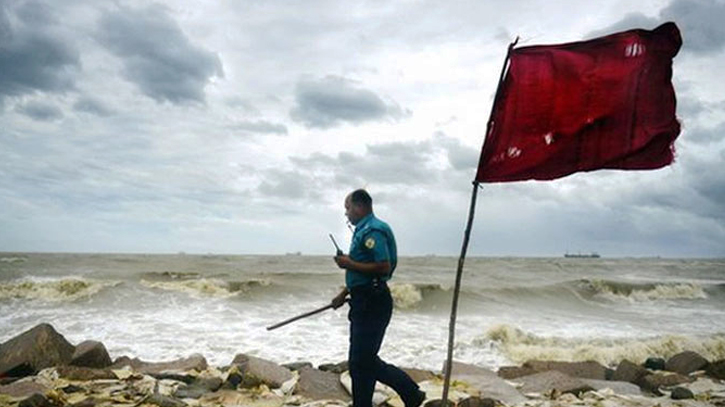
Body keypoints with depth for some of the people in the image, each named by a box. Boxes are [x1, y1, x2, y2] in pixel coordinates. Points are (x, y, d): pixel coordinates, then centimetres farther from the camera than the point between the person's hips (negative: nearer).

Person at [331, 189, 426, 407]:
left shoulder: (372, 231, -16)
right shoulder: (363, 230, 17)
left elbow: (384, 267, -26)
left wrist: (349, 264, -19)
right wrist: (344, 294, 24)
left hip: (372, 304, -11)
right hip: (364, 302, 11)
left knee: (362, 362, -4)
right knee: (363, 361, 15)